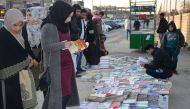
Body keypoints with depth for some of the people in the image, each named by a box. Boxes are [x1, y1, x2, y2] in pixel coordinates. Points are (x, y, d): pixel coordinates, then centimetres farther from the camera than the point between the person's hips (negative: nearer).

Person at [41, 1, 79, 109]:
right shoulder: (48, 27, -14)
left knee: (68, 93, 11)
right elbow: (46, 47, -20)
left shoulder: (63, 26, 10)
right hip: (56, 66, -8)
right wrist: (63, 45, -23)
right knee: (59, 93, -1)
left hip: (67, 63, 8)